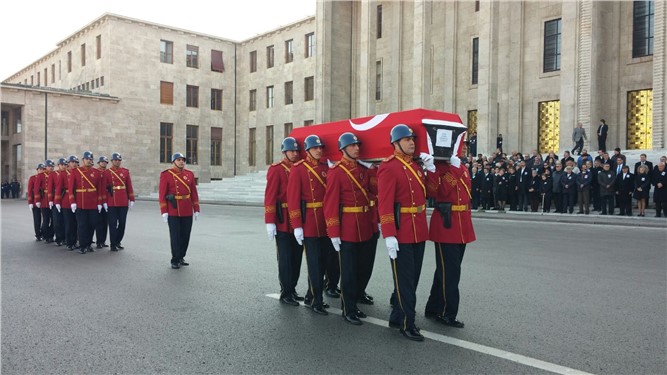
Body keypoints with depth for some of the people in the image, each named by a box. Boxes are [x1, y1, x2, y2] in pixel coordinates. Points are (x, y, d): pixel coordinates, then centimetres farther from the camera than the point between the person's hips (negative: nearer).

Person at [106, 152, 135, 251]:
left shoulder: (126, 171, 9)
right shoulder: (107, 173, 1)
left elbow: (129, 186, 8)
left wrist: (131, 199, 4)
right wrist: (104, 201, -5)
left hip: (124, 202, 3)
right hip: (112, 202, -3)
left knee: (122, 223, 7)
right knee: (113, 223, 0)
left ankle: (118, 241, 23)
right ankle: (113, 245, 9)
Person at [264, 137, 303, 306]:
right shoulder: (276, 169, -7)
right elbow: (270, 197, -12)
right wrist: (270, 222, -18)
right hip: (283, 222, -6)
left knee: (297, 257, 12)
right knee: (285, 258, 1)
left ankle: (292, 289, 26)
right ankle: (286, 293, 12)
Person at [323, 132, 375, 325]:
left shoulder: (364, 170, 11)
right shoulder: (336, 172, -10)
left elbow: (370, 196, 14)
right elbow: (331, 203, -13)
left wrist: (373, 223, 7)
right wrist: (334, 233, -16)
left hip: (364, 228, 7)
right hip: (347, 229, -7)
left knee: (360, 268, 15)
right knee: (348, 271, 2)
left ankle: (353, 303, 29)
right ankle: (348, 310, 14)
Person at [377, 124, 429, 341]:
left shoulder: (415, 164, 12)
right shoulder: (389, 167, -14)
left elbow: (427, 192, 16)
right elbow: (384, 204, -19)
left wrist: (430, 168, 5)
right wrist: (389, 235, -24)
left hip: (419, 231, 9)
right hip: (401, 233, -8)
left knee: (413, 277, 16)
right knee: (404, 280, 1)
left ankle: (397, 317, 29)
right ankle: (407, 324, 13)